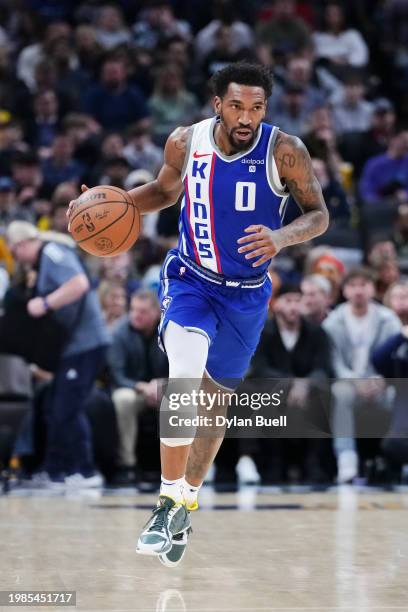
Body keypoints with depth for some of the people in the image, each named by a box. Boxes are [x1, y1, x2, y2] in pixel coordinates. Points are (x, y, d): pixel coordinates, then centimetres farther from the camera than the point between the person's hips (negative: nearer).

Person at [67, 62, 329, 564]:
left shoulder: (285, 151, -18)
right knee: (185, 376, -27)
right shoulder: (186, 142, -11)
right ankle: (171, 500, -18)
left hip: (246, 293, 1)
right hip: (190, 279, -1)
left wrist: (282, 237, -31)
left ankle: (186, 504, 36)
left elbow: (319, 215, -10)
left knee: (215, 399, 15)